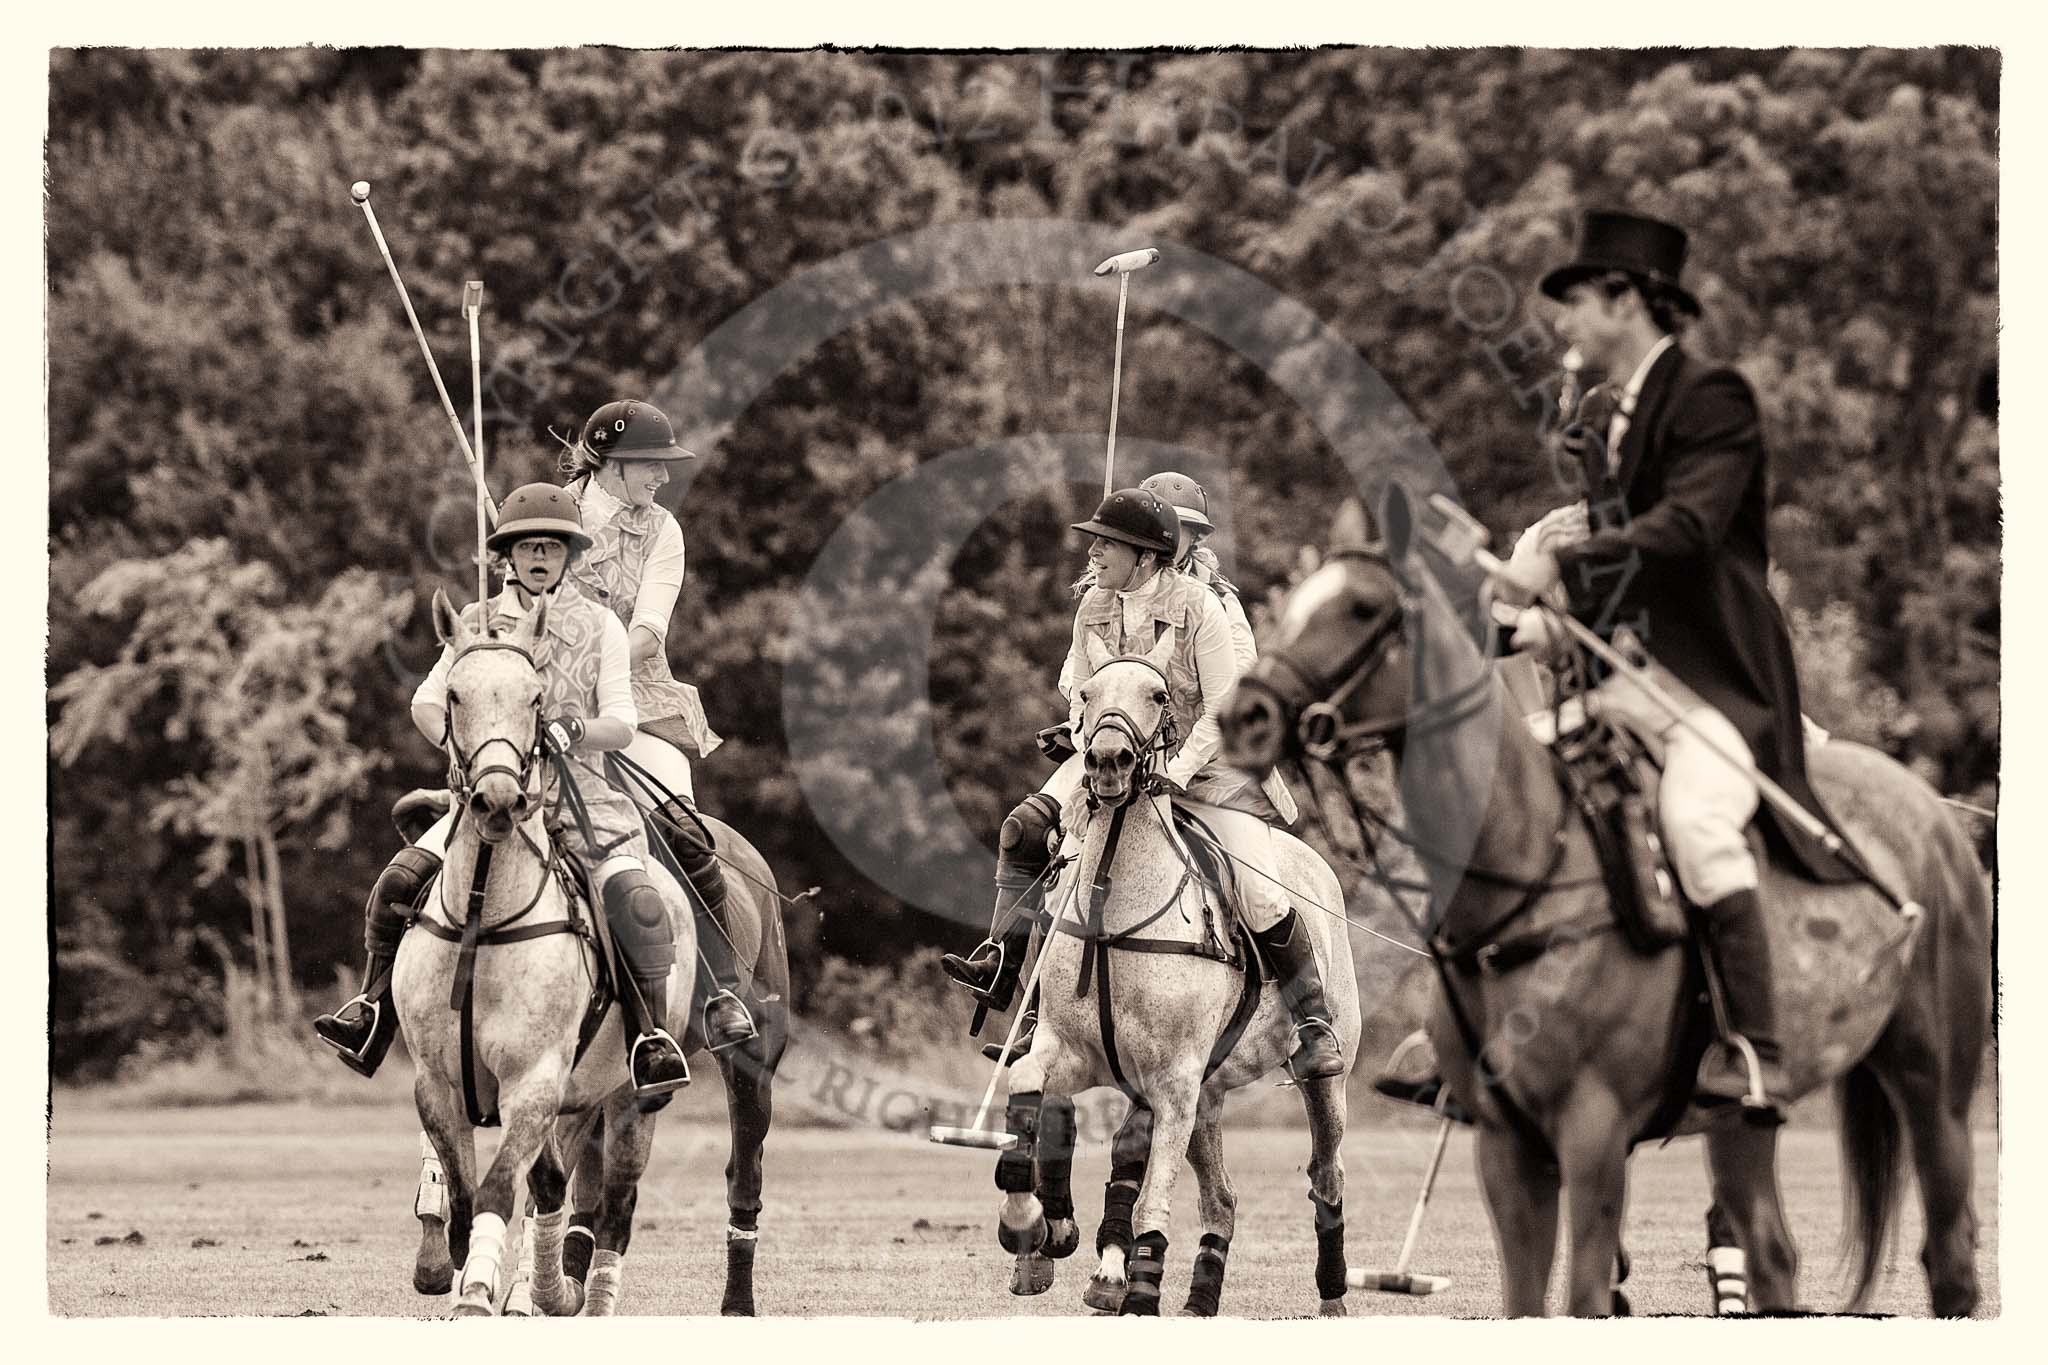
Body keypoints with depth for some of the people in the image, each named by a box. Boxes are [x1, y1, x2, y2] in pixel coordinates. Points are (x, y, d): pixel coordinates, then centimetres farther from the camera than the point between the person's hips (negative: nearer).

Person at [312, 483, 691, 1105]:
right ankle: (374, 1014, -7)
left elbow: (622, 722, 0)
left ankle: (652, 1045, -24)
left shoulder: (599, 626, 7)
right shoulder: (478, 623, 12)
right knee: (400, 883, -18)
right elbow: (427, 701, 9)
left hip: (579, 791, -2)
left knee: (633, 901, -28)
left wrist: (576, 730, -21)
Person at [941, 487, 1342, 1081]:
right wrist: (1092, 760, -8)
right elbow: (1079, 696, 9)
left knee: (1259, 896, -18)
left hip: (1199, 760, -5)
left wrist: (1174, 775, -21)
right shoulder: (1095, 607, 1)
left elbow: (1221, 710, -13)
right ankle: (1002, 963, -8)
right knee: (1024, 827, -13)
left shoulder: (1198, 608, -15)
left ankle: (1312, 1023, -6)